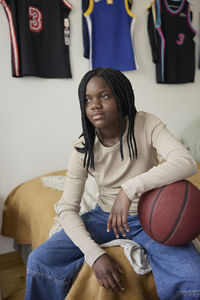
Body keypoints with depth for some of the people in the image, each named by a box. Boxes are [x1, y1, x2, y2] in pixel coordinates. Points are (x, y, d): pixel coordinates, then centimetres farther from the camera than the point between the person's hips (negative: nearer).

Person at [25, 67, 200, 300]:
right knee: (39, 261, -13)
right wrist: (94, 254, -24)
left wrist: (130, 188, -40)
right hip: (106, 216, 2)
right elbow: (68, 209, -10)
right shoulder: (83, 149, -10)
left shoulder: (146, 125, -15)